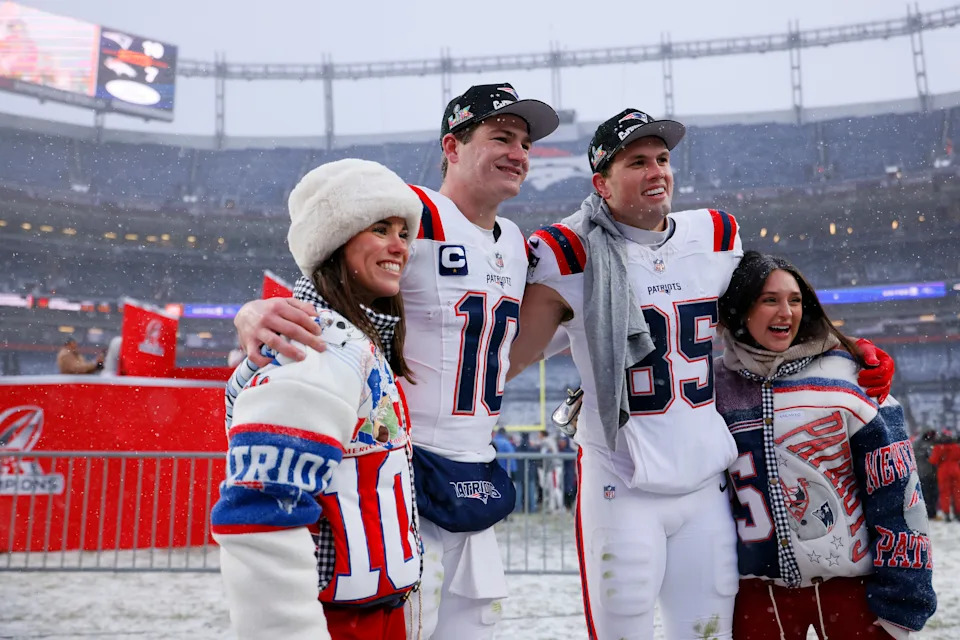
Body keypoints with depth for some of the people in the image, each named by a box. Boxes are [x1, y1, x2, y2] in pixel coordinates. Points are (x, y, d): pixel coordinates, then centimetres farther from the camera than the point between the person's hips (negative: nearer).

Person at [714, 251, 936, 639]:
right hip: (759, 588, 2)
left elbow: (894, 483, -6)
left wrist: (901, 591, -7)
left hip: (851, 580, -2)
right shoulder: (717, 386, 0)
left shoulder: (843, 375, -7)